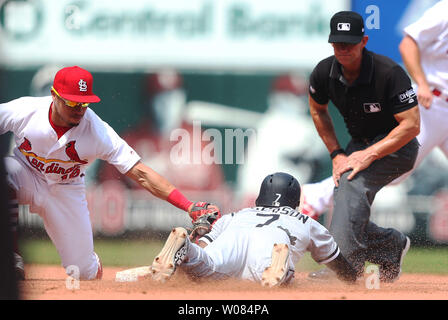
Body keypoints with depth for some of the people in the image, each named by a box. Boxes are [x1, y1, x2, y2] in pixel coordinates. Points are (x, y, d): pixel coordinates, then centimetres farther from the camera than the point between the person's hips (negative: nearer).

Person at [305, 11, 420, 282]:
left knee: (352, 180, -34)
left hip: (397, 147, -7)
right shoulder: (324, 73, -10)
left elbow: (412, 125, -25)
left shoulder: (389, 73, -27)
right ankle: (394, 245, 19)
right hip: (360, 143, 7)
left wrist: (370, 155, -29)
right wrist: (336, 154, 1)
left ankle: (344, 260, -40)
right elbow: (318, 110, 11)